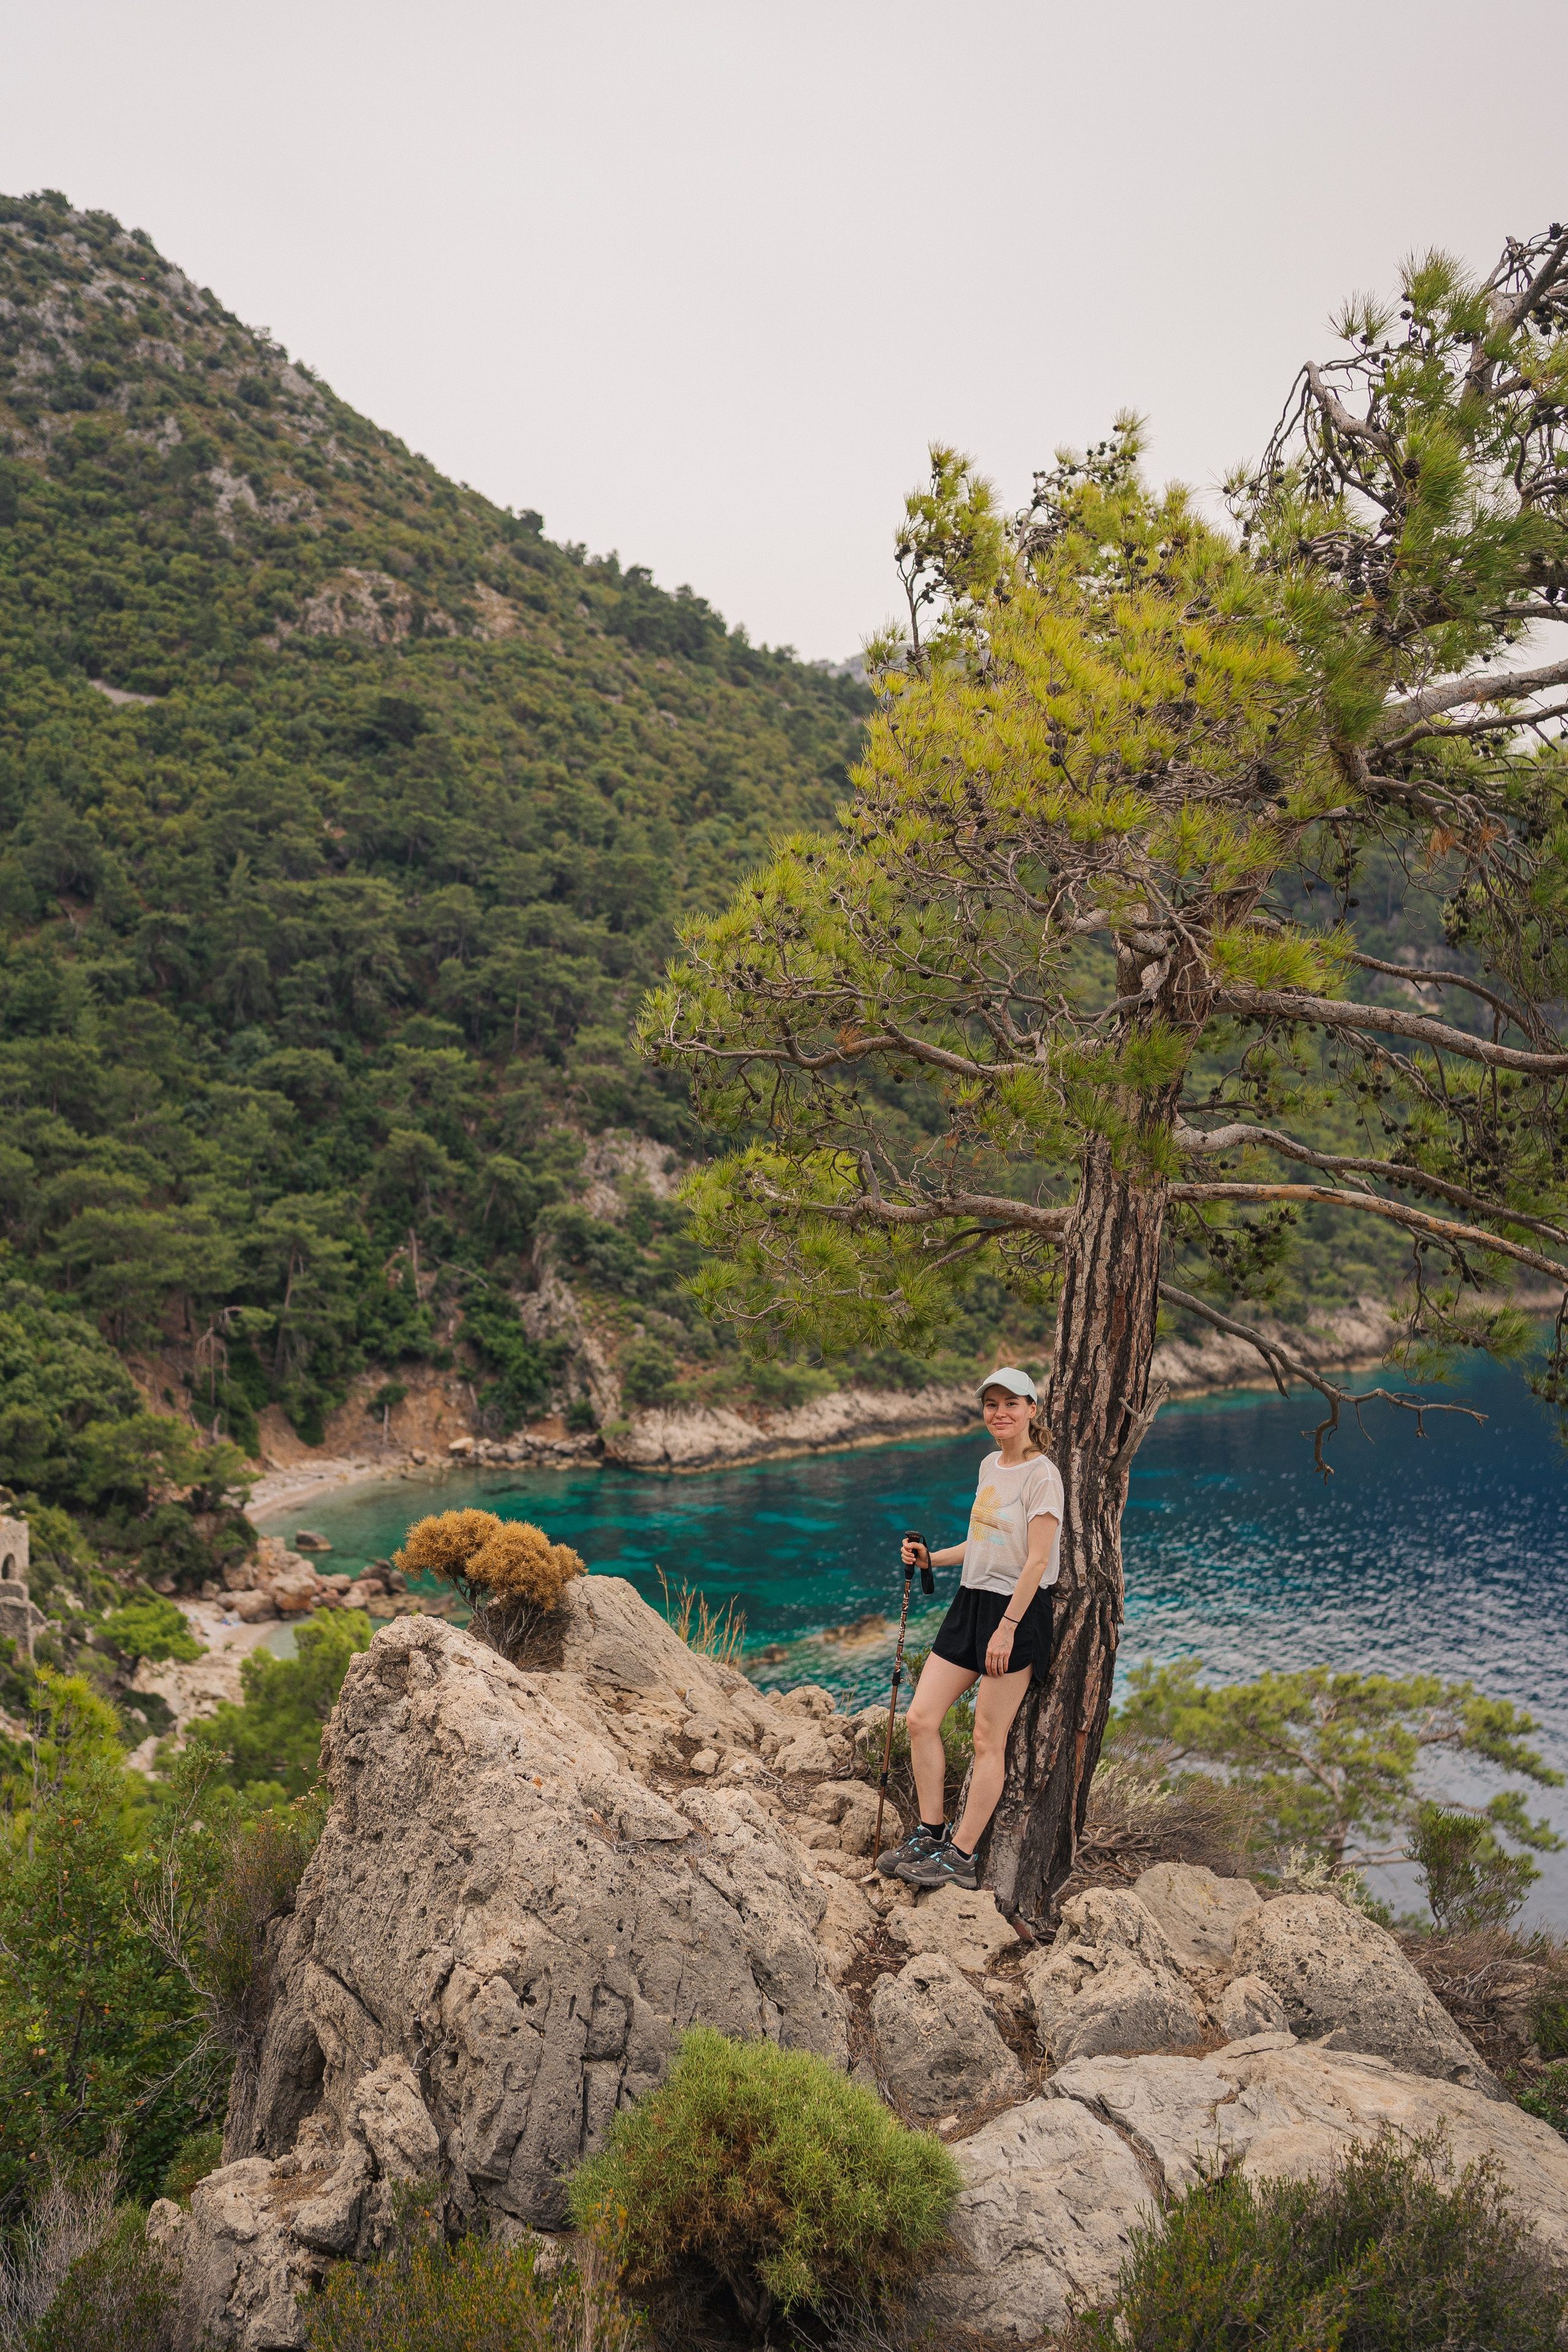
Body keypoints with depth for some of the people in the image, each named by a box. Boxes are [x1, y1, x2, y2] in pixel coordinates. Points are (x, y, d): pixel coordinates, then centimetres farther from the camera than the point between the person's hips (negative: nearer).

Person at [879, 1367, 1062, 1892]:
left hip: (1017, 1611, -8)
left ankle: (960, 1858, 6)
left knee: (988, 1741, -1)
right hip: (971, 1602, 8)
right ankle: (930, 1833, 16)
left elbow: (1037, 1560, -17)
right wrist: (931, 1558, 13)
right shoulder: (989, 1466, 13)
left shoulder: (1042, 1476, -12)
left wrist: (1007, 1627, -19)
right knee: (921, 1717, 3)